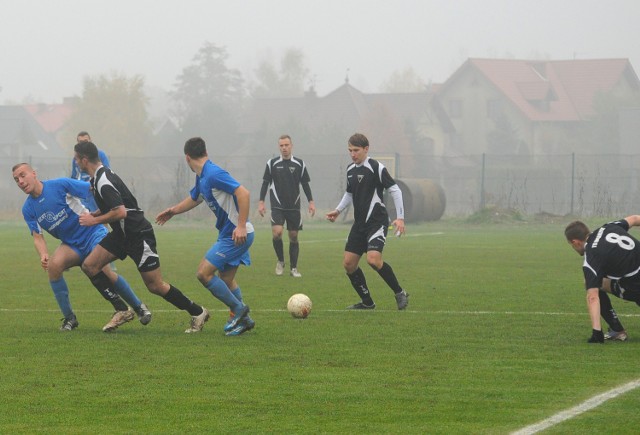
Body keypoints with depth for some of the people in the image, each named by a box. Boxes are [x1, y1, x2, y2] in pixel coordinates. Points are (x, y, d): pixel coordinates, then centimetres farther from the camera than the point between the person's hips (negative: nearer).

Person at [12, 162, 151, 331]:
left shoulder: (60, 185, -14)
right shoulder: (28, 210, 0)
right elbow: (37, 236, -5)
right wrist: (43, 255, -25)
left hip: (93, 233, -4)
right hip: (71, 245, 4)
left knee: (101, 269, -27)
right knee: (53, 264, -26)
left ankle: (139, 308, -7)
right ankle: (69, 318, -15)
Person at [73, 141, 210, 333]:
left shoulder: (103, 182, -22)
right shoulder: (99, 176, 10)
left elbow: (120, 212, -29)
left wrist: (94, 220, -18)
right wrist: (94, 214, 12)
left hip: (138, 235, -10)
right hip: (122, 233, 10)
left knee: (155, 286, -5)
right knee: (89, 265, 0)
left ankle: (197, 312, 11)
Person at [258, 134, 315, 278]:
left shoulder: (299, 164, 4)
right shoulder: (272, 163, 2)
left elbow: (305, 184, 9)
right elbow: (265, 183, 5)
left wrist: (311, 202, 1)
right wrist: (261, 202, -2)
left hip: (294, 207, 1)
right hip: (277, 206, -1)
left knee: (293, 236, 3)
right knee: (277, 233, -19)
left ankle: (294, 268, 11)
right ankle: (280, 261, 3)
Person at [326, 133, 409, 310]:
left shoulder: (376, 168, -11)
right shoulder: (350, 170, 11)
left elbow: (395, 191, -10)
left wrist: (400, 217, -16)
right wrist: (338, 211, 16)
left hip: (377, 221, -8)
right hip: (359, 223, 8)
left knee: (373, 259, -26)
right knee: (348, 263, 0)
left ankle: (400, 293, -9)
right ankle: (367, 302, 13)